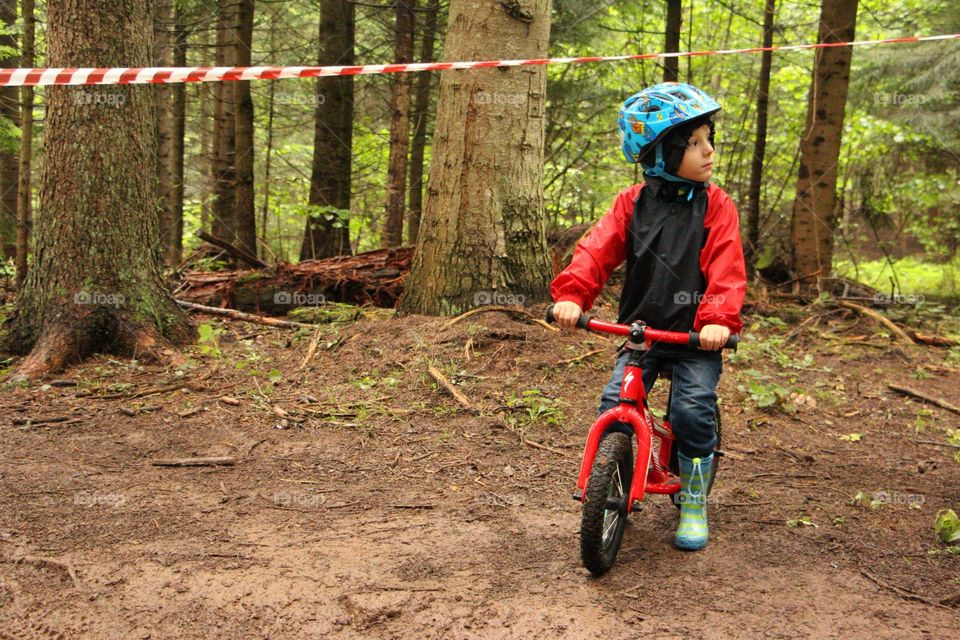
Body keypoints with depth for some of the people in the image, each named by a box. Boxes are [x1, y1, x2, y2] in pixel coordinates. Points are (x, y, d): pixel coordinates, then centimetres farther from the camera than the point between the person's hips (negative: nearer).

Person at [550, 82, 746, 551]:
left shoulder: (716, 206, -2)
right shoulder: (633, 203, 3)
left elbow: (726, 269, -12)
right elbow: (597, 251, -8)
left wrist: (719, 319, -29)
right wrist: (571, 294, -25)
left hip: (696, 337, -2)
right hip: (641, 331, 2)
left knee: (693, 409, -20)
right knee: (614, 403, -14)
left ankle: (694, 503, 3)